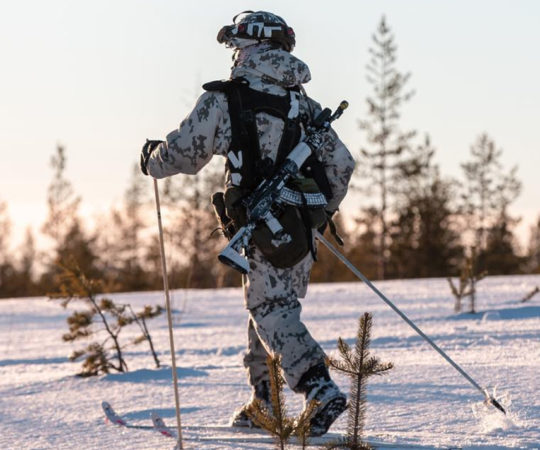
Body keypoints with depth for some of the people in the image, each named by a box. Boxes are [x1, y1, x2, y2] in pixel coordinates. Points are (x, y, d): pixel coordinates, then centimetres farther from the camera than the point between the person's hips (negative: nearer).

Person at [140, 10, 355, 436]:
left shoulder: (226, 98, -5)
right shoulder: (305, 104, 14)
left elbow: (185, 151, 3)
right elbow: (342, 164, 14)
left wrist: (152, 161, 24)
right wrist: (323, 211, 28)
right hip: (303, 230, 7)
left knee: (273, 311, -6)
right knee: (270, 304, 18)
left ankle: (321, 390, -23)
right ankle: (262, 403, 23)